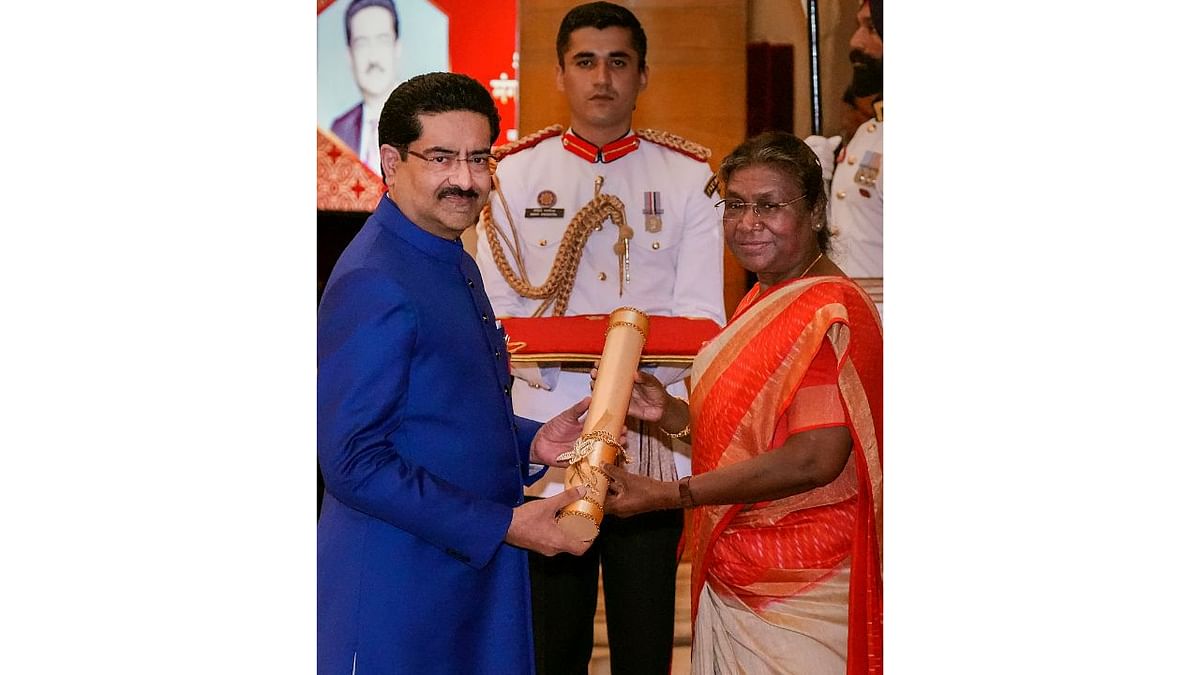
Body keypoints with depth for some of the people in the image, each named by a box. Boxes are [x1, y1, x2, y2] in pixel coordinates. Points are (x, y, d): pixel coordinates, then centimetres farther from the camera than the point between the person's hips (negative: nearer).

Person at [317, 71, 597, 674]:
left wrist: (528, 444, 4)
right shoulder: (372, 284, -19)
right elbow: (353, 463, -22)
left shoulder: (455, 265, 10)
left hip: (477, 571, 9)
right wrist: (502, 525, -19)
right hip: (398, 590, -9)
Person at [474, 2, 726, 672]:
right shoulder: (515, 174, 8)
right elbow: (496, 313, 5)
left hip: (653, 438, 0)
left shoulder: (689, 176, 7)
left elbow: (702, 315, 1)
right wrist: (549, 350, -16)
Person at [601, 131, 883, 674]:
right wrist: (670, 413, -1)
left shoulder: (830, 312, -18)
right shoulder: (762, 303, 12)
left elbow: (816, 459, -25)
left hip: (797, 585, -9)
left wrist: (667, 494, -23)